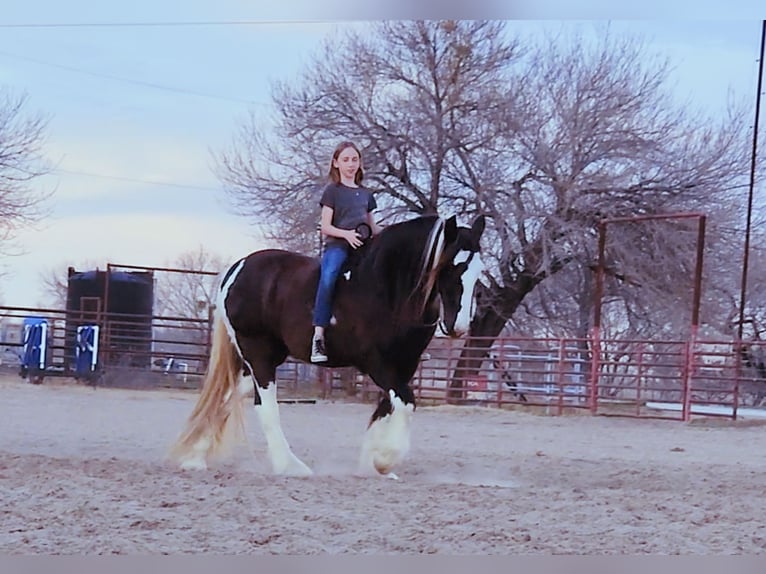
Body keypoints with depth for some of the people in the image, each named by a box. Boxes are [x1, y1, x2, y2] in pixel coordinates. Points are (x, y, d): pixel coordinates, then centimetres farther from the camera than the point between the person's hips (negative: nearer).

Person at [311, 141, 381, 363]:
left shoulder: (365, 194, 23)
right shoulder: (332, 191, 8)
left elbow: (372, 227, 24)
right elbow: (325, 227, 0)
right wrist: (346, 234, -18)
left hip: (362, 247, 5)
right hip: (337, 245, -5)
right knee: (328, 278, -35)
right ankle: (318, 338, -41)